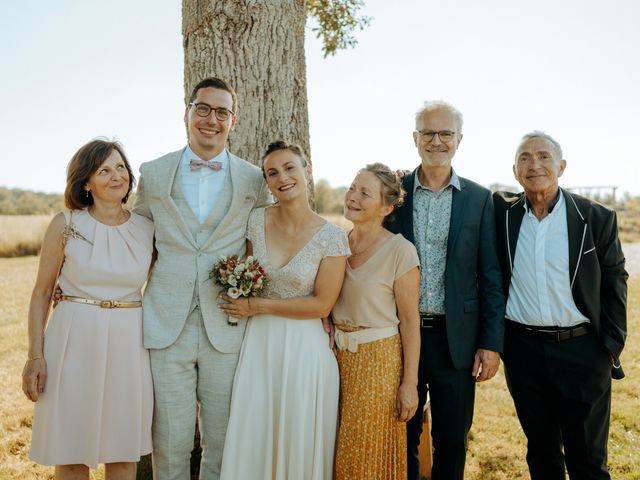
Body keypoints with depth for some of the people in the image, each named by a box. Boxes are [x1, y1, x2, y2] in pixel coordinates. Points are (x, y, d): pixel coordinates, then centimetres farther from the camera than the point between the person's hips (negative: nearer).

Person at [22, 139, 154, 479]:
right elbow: (42, 292, 0)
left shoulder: (147, 229, 2)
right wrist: (35, 355, -6)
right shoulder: (65, 225, -4)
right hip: (74, 341, -2)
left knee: (123, 448, 12)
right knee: (70, 449, 8)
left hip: (128, 344, 2)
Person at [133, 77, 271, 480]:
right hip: (167, 325, 0)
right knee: (170, 443, 7)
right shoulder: (152, 174, 6)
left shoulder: (254, 180, 3)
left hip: (227, 327, 0)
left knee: (222, 442, 12)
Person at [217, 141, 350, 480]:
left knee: (300, 442, 7)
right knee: (252, 438, 9)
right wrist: (241, 304, -2)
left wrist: (256, 306, -11)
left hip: (304, 348, -3)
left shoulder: (331, 236, -11)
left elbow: (322, 305, -11)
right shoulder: (257, 220, 0)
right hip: (259, 342, 3)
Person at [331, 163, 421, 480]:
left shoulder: (400, 251, -13)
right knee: (338, 451, 17)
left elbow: (410, 320, -11)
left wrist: (410, 383, -11)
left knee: (368, 455, 7)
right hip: (337, 356, 5)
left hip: (378, 360, -5)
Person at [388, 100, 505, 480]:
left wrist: (492, 342, -3)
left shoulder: (479, 199, 1)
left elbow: (491, 276, 1)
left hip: (456, 338, 0)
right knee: (402, 438, 13)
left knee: (453, 441, 12)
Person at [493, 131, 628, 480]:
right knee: (541, 451, 17)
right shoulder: (502, 212, 0)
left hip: (583, 351, -2)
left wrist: (612, 347, -1)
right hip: (523, 350, 2)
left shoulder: (598, 218, -4)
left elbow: (614, 286, 1)